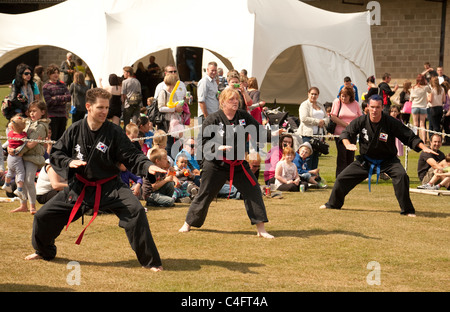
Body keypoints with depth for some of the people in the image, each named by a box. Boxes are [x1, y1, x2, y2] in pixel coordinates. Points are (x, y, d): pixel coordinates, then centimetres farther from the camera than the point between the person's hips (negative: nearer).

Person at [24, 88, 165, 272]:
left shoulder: (114, 132, -12)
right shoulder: (75, 130, -6)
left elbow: (131, 157, -12)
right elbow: (56, 153, 2)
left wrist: (148, 167, -30)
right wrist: (69, 162, -18)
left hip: (109, 187, -3)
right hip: (79, 187, 3)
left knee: (135, 211, -26)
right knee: (44, 216, 5)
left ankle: (150, 261, -15)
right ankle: (44, 251, 38)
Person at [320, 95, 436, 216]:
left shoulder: (391, 122, -20)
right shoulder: (361, 121, -13)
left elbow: (410, 137, -16)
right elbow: (346, 133, 1)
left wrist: (424, 147, -29)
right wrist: (347, 144, -20)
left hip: (388, 160, -2)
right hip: (365, 160, 3)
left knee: (401, 175, -30)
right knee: (343, 178, 1)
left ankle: (407, 210, -17)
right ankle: (333, 204, 29)